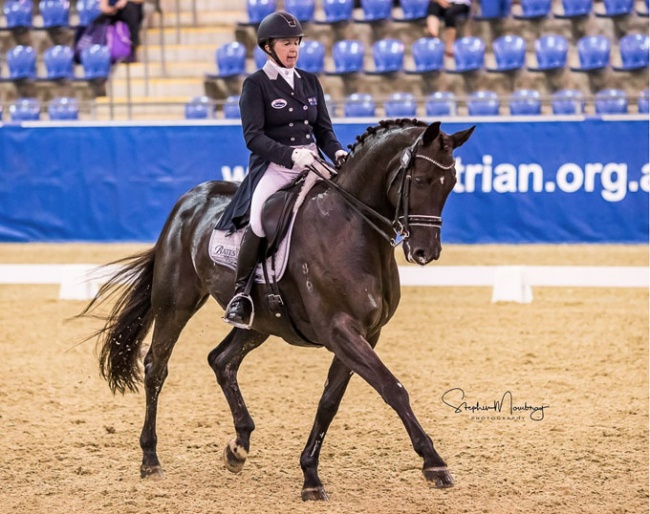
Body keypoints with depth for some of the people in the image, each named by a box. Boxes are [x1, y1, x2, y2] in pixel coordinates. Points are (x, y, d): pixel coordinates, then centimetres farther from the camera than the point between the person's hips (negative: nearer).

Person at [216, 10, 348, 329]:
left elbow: (324, 129, 14)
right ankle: (241, 294, -24)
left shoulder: (310, 82, 15)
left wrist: (337, 153, -8)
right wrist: (290, 155, -25)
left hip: (311, 165, 6)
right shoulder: (256, 85, 0)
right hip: (273, 168, -6)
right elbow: (254, 137, -10)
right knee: (260, 217, -34)